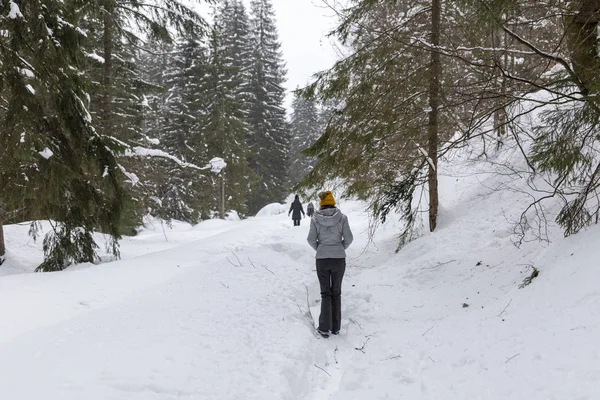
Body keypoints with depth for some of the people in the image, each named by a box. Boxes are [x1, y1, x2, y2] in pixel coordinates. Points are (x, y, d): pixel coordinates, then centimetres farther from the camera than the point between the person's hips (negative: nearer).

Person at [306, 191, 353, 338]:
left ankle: (324, 328, 3)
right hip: (339, 259, 0)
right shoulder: (342, 217, -6)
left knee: (325, 293, 10)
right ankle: (335, 327, 18)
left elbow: (311, 239, -4)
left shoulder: (315, 218, -4)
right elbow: (348, 238, -5)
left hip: (322, 259, 0)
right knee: (336, 293, 14)